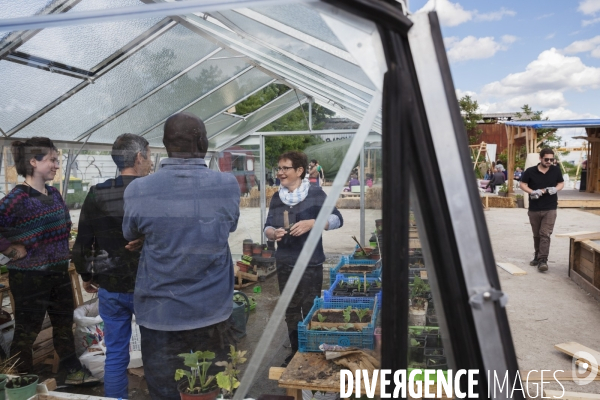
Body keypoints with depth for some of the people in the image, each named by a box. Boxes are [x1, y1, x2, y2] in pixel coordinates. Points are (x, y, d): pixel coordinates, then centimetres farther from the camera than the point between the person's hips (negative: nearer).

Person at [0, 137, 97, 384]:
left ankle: (74, 373, 34)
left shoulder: (54, 194, 5)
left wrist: (62, 255, 12)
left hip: (59, 273, 8)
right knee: (27, 331, 9)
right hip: (30, 277, -8)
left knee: (64, 324, 18)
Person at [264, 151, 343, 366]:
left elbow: (337, 219, -9)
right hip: (284, 264, 5)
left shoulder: (315, 194, -8)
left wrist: (311, 223, -23)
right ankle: (296, 352, 32)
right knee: (290, 310, 15)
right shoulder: (276, 198, 7)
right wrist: (273, 233, -16)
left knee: (310, 310, 2)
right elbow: (267, 227, 8)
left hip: (310, 263, -5)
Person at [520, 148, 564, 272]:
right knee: (537, 235, 12)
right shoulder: (530, 171, -5)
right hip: (534, 209, 1)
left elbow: (561, 183, 12)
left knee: (545, 234, -8)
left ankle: (543, 260, -8)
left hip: (550, 209, -1)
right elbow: (523, 185, 1)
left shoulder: (556, 170, 1)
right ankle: (537, 256, 27)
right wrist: (532, 192, -17)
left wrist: (555, 189, -10)